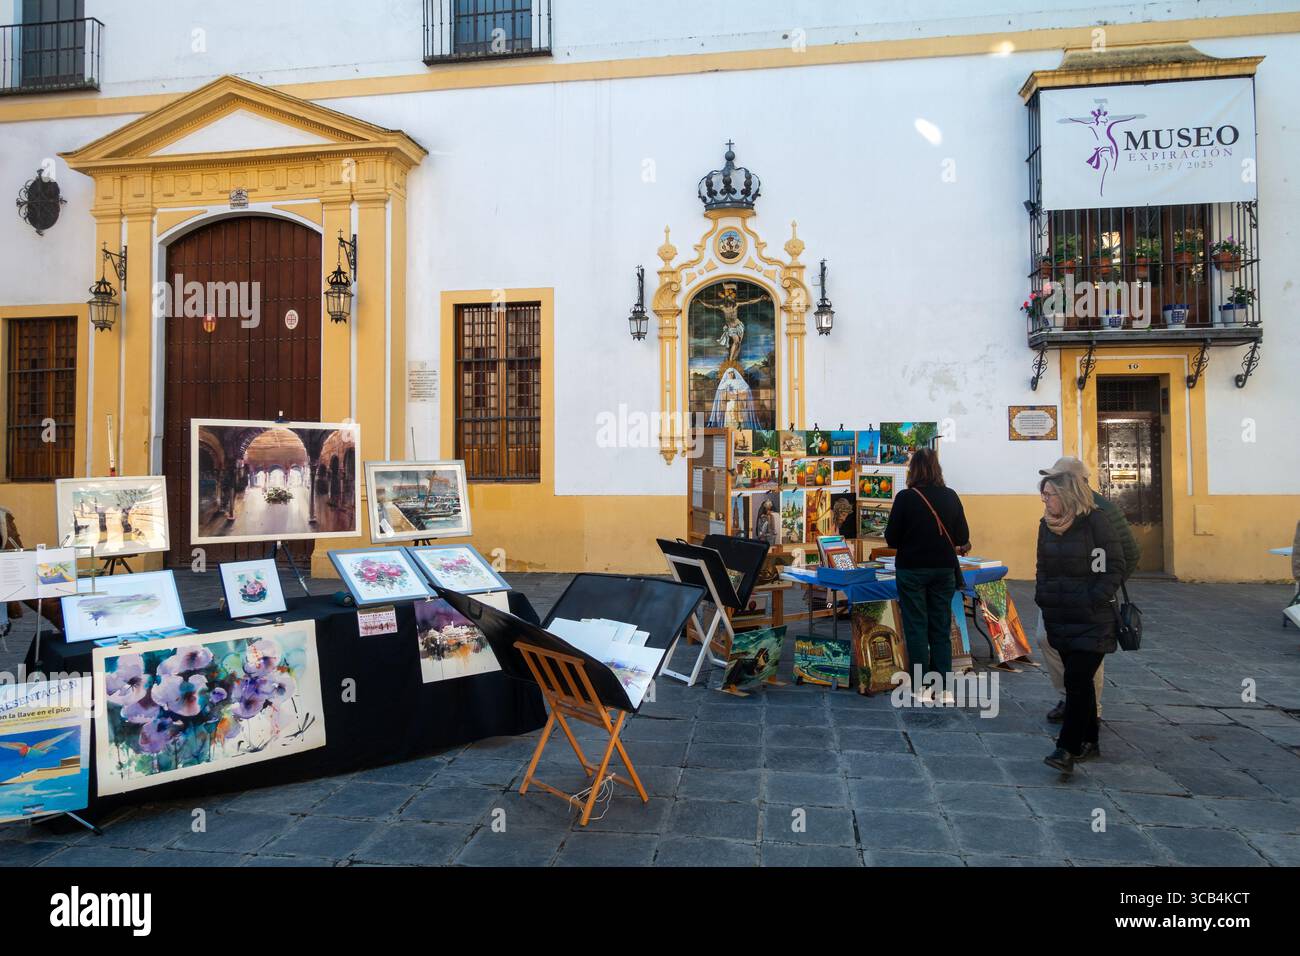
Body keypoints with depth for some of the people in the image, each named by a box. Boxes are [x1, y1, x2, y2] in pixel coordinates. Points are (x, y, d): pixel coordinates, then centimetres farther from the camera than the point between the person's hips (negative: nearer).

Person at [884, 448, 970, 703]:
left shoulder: (905, 497, -12)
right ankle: (944, 687, 13)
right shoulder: (950, 496, -2)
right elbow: (962, 537, 3)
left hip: (912, 568, -3)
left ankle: (922, 687, 8)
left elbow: (891, 539, -8)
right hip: (943, 568, 3)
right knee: (941, 628, 11)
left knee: (916, 627, 6)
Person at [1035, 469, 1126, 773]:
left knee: (1077, 680, -11)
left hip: (1091, 619, -6)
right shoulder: (1047, 524, 9)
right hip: (1059, 617, 6)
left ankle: (1067, 749, -9)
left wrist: (1095, 599, -15)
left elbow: (1115, 566, -9)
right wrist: (1042, 595, 7)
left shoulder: (1094, 521, -10)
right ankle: (1088, 742, 26)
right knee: (1079, 680, 14)